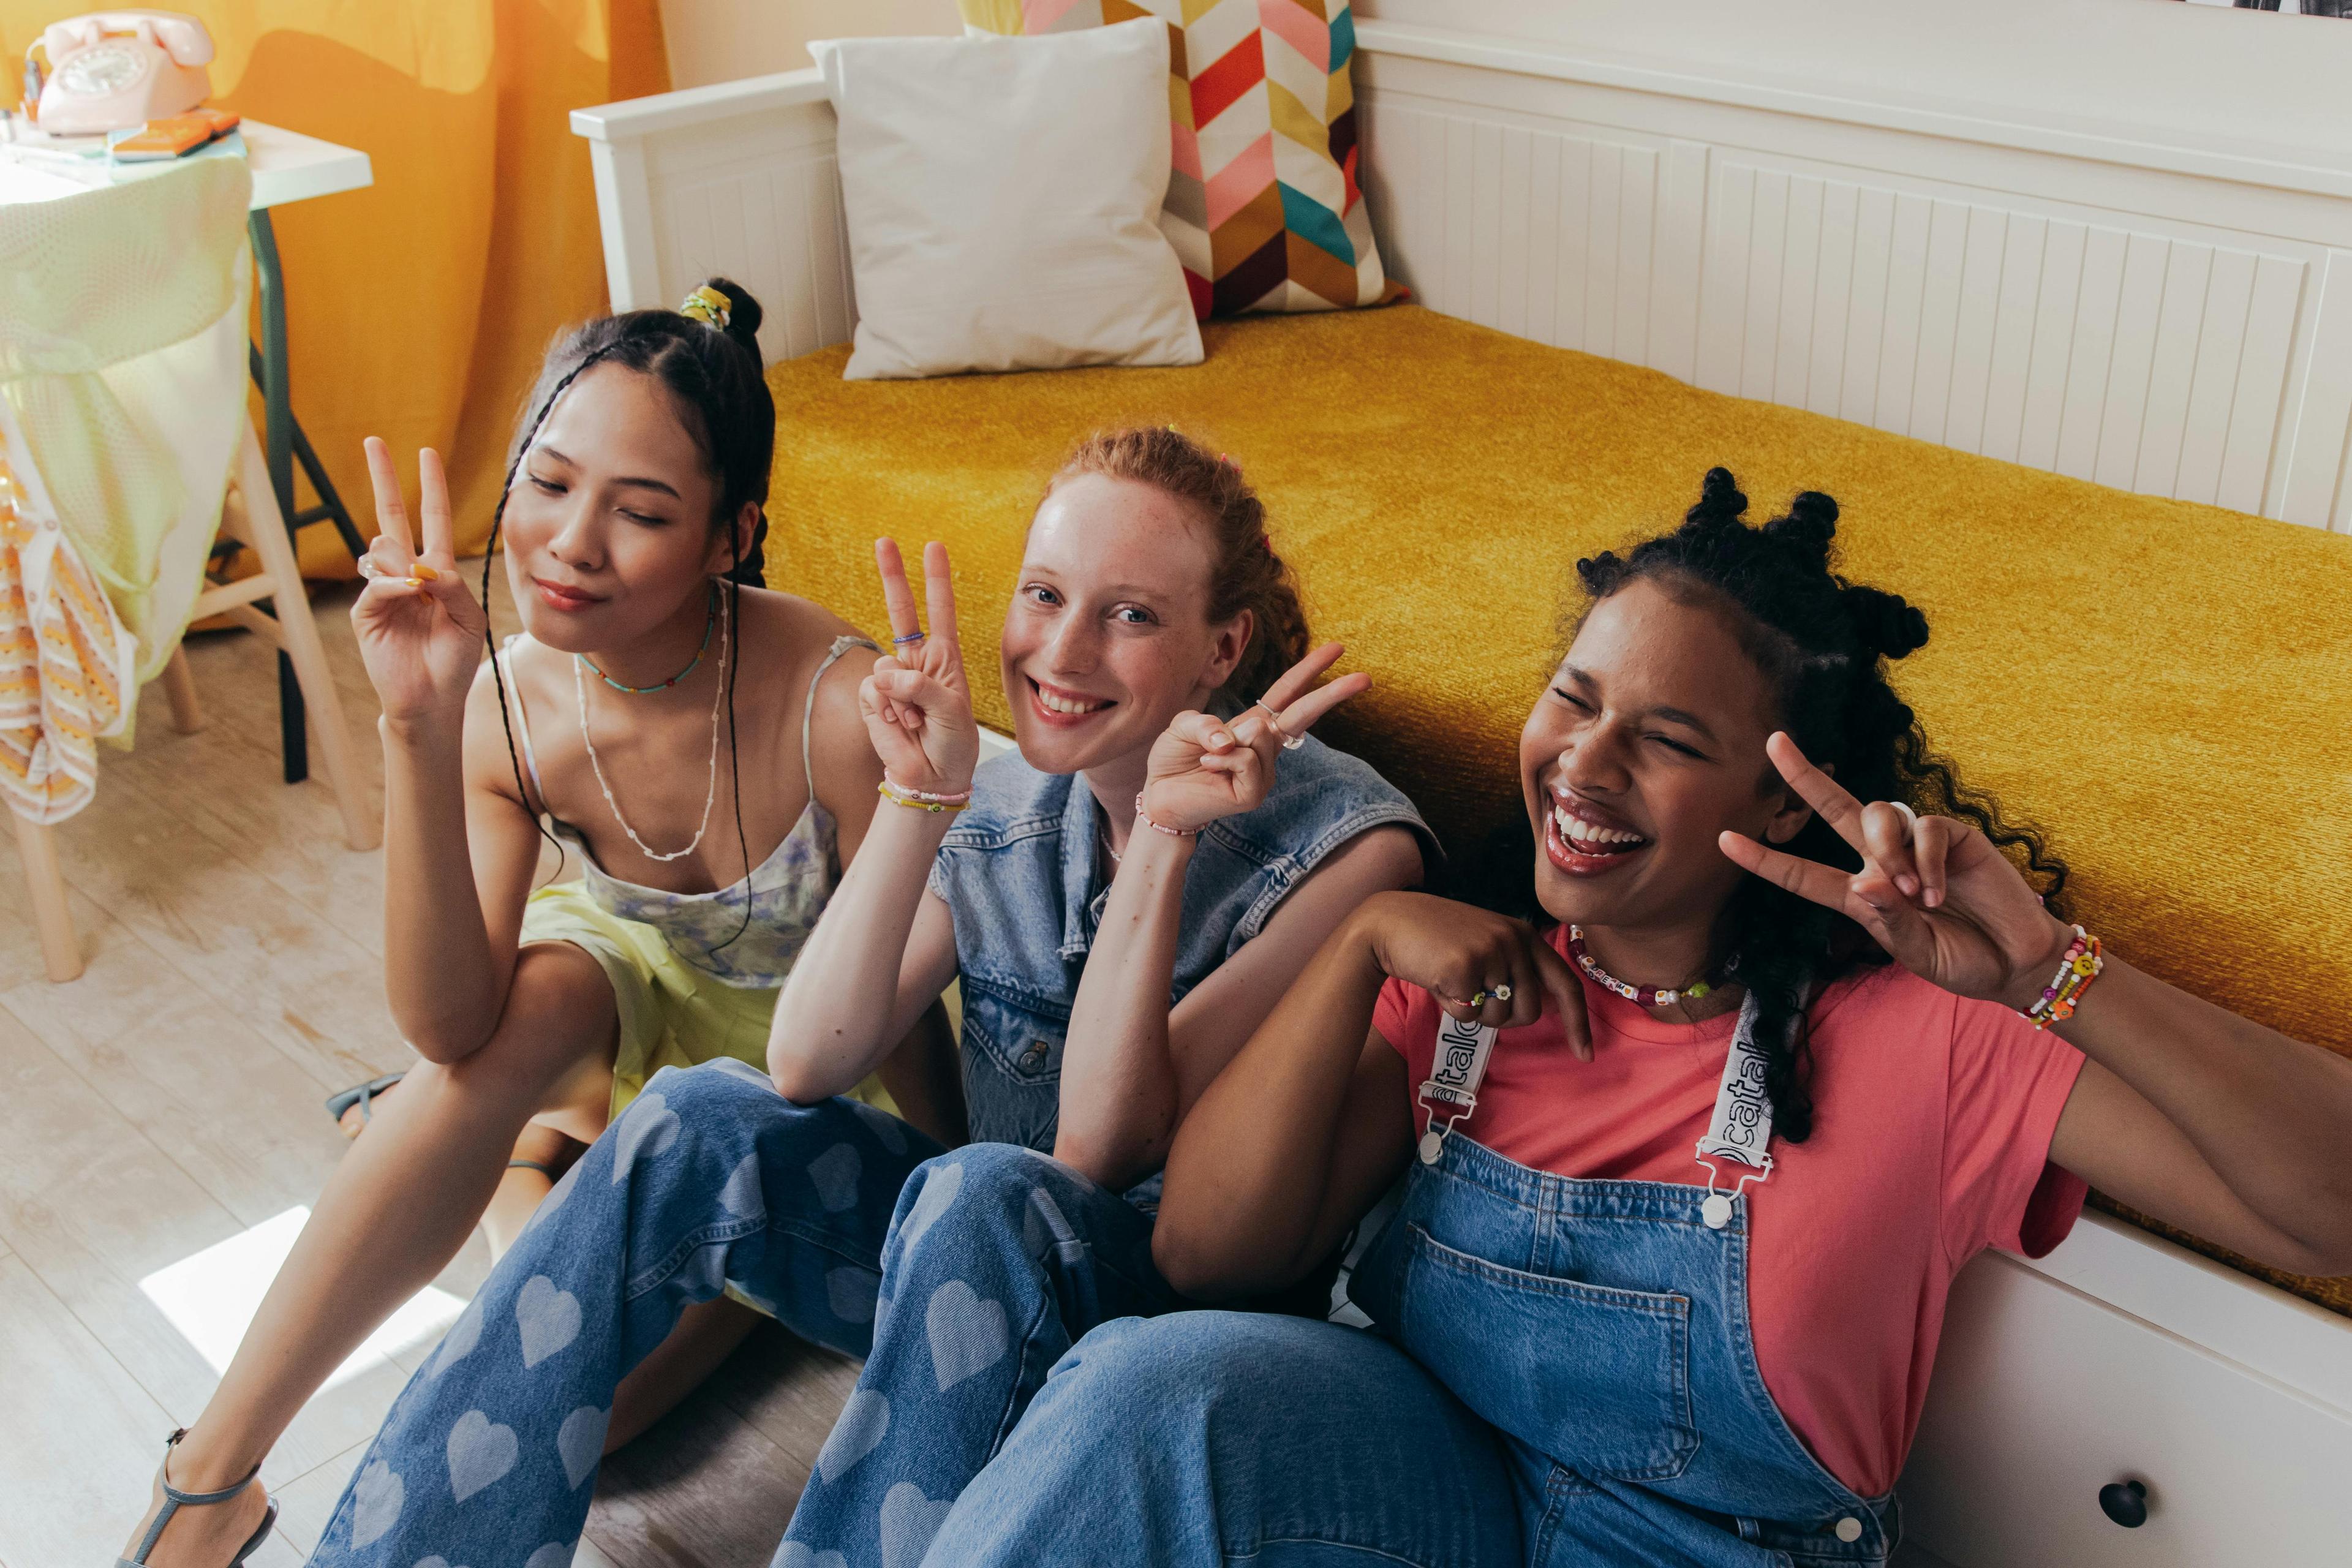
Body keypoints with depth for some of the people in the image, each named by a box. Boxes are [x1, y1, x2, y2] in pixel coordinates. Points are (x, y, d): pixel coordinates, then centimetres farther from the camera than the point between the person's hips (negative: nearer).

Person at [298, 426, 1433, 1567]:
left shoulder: (1343, 842, -17)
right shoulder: (1001, 807, -2)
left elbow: (1100, 1150, -22)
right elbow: (805, 1068, -13)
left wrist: (1165, 839, -30)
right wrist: (919, 797, -21)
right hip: (978, 1270, 5)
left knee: (986, 1195, -35)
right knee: (702, 1122, -17)